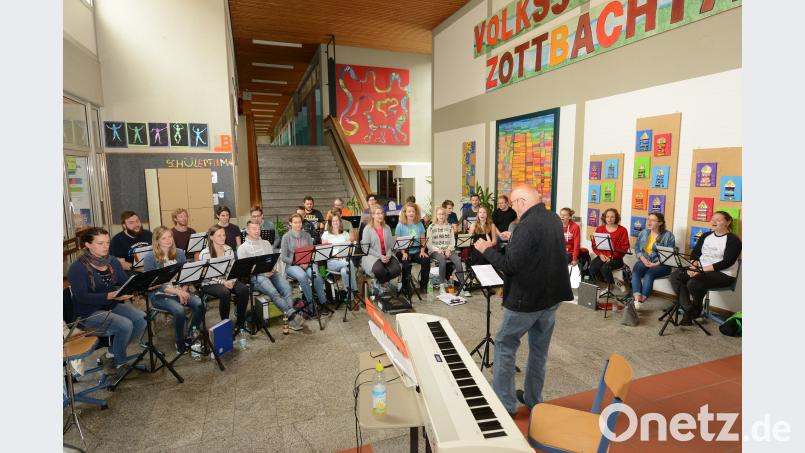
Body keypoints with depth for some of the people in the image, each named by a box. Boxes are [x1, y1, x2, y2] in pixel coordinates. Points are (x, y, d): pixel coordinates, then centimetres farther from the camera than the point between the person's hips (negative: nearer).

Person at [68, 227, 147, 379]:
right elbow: (82, 297, -21)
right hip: (89, 312, -6)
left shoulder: (112, 261, 5)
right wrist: (110, 296, -34)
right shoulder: (77, 267, -14)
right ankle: (119, 364, -1)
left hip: (113, 305, 6)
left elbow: (125, 282, 3)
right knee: (125, 325, -27)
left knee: (142, 318, -18)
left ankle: (110, 356, 1)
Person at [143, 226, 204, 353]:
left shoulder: (179, 253, 6)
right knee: (179, 310, -32)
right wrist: (177, 292, -24)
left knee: (200, 304, -23)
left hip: (180, 291, 4)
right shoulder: (150, 259, -8)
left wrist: (183, 291, -12)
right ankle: (180, 343, -7)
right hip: (159, 295, -4)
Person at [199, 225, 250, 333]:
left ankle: (240, 322, -8)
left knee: (244, 289, -24)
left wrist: (232, 281, -13)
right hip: (210, 283, -4)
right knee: (225, 293, -35)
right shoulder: (204, 254, -10)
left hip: (228, 280, 4)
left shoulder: (229, 250, 5)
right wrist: (222, 282, -22)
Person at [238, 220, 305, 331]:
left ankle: (290, 316, -33)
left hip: (271, 273, 4)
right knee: (274, 292, -32)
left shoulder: (266, 243, 22)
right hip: (256, 276, -4)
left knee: (287, 288, -27)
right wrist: (262, 272, -13)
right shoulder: (243, 248, 9)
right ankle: (292, 315, -31)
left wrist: (272, 270, -5)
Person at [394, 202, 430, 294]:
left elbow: (423, 240, 11)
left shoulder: (419, 224, 10)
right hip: (405, 251, -3)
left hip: (417, 251, 3)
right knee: (406, 263, -33)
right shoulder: (400, 225, 0)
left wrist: (422, 251, -5)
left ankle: (423, 285, -8)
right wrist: (403, 253, -17)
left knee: (426, 260, -25)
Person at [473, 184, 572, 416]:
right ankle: (533, 398, 32)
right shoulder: (554, 219, 5)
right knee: (539, 349, 19)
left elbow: (510, 266, -23)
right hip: (551, 296, 8)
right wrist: (513, 242, 14)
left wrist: (487, 249, -10)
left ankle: (504, 403, 13)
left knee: (505, 345, 7)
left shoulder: (527, 226, -24)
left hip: (527, 299, -8)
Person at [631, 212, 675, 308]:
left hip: (661, 264, -3)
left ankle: (641, 301, -37)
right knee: (635, 271, -28)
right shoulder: (643, 233, 13)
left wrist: (656, 264, -19)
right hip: (645, 261, 3)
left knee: (649, 274, -33)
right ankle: (637, 298, -43)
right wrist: (643, 259, -9)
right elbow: (637, 248, 9)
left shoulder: (668, 235, -2)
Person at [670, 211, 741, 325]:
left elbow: (727, 262, -16)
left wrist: (703, 269, -23)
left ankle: (697, 310, -2)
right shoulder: (706, 236, 13)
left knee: (693, 283, -33)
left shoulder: (733, 240, -6)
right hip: (701, 269, 7)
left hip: (723, 274, -6)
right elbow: (694, 254, 8)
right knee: (675, 275, -19)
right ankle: (688, 310, -15)